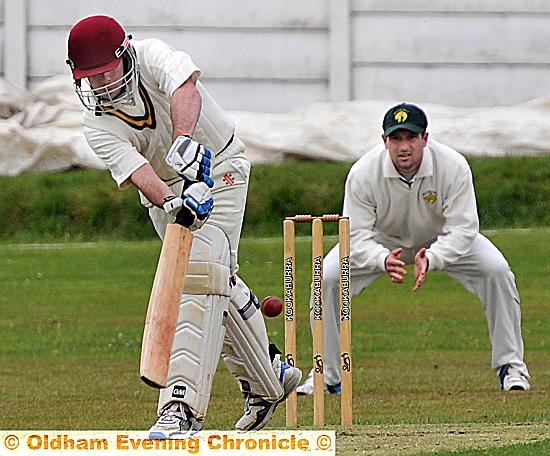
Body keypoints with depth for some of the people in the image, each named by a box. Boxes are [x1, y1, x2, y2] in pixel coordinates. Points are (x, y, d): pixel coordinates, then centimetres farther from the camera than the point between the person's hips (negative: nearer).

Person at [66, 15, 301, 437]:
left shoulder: (151, 56, -19)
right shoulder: (98, 127, -13)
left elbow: (186, 89, -41)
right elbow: (138, 173, -29)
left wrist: (184, 141, -59)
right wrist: (172, 202, -49)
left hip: (219, 169, -5)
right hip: (167, 191, 5)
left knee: (202, 273, -20)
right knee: (218, 282, 9)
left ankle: (184, 404, -30)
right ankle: (267, 378, 32)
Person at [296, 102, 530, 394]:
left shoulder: (453, 167, -30)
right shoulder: (363, 173, -30)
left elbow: (462, 228, -30)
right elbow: (356, 236, -28)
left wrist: (430, 259, -49)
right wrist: (383, 260, -51)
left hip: (442, 240, 0)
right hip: (382, 242, 0)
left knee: (496, 270, -22)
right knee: (328, 278, -20)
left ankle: (510, 365, -7)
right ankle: (327, 374, -4)